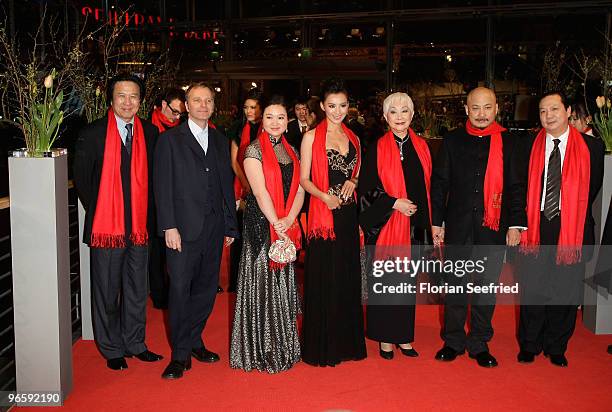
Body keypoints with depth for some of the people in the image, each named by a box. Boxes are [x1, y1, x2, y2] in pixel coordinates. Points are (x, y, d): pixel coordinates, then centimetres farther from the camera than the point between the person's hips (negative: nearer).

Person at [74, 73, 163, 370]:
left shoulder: (150, 132, 4)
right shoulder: (92, 133, -5)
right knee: (107, 291, 8)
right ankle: (112, 349, 22)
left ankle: (135, 343, 28)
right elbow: (81, 177, 1)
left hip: (139, 225, 3)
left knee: (137, 289, 14)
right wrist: (97, 212, 1)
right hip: (106, 224, -3)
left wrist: (147, 212, 3)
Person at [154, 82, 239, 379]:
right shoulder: (170, 139, 0)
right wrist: (169, 226, -13)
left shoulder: (220, 141, 14)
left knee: (206, 288, 10)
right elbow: (163, 186, -6)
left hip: (214, 229, 5)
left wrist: (230, 226, 13)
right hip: (183, 228, -5)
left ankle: (193, 340, 26)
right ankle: (180, 354, 7)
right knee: (180, 290, -3)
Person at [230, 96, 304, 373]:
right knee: (262, 283, 0)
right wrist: (276, 224, -17)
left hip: (287, 226, 6)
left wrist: (289, 220, -10)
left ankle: (284, 347, 24)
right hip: (261, 223, -6)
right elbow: (260, 192, -14)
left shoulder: (291, 150, 12)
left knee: (284, 282, 12)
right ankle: (261, 351, 11)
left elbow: (299, 189, 6)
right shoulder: (254, 150, -6)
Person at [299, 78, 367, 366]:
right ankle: (321, 345, 12)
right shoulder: (312, 137, -2)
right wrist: (324, 196, -20)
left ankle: (346, 341, 23)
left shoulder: (353, 138, 13)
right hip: (322, 214, -5)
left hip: (348, 214, 5)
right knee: (322, 279, -1)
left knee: (348, 279, 10)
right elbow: (304, 179, -4)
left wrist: (353, 182, -1)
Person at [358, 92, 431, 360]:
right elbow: (366, 189, -6)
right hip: (385, 225, -3)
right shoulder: (377, 149, -4)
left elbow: (426, 187, 11)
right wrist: (394, 203, -16)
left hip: (414, 225, 4)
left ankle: (404, 336, 23)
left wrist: (428, 224, 7)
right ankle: (385, 337, 16)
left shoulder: (421, 147, 7)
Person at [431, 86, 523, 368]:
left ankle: (479, 344, 21)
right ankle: (453, 341, 22)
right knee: (455, 285, 8)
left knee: (487, 287, 7)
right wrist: (436, 222, 2)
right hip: (458, 227, 0)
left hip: (493, 228, 0)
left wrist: (514, 225, 0)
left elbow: (515, 187, 4)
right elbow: (439, 184, 5)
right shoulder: (452, 141, 4)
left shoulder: (509, 143, 3)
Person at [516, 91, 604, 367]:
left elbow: (593, 188, 6)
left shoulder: (591, 146, 0)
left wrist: (574, 216, 4)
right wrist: (521, 221, 0)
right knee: (532, 288, 7)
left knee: (566, 290, 8)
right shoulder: (529, 146, 2)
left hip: (572, 230, 0)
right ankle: (529, 346, 24)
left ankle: (556, 347, 26)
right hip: (536, 227, 1)